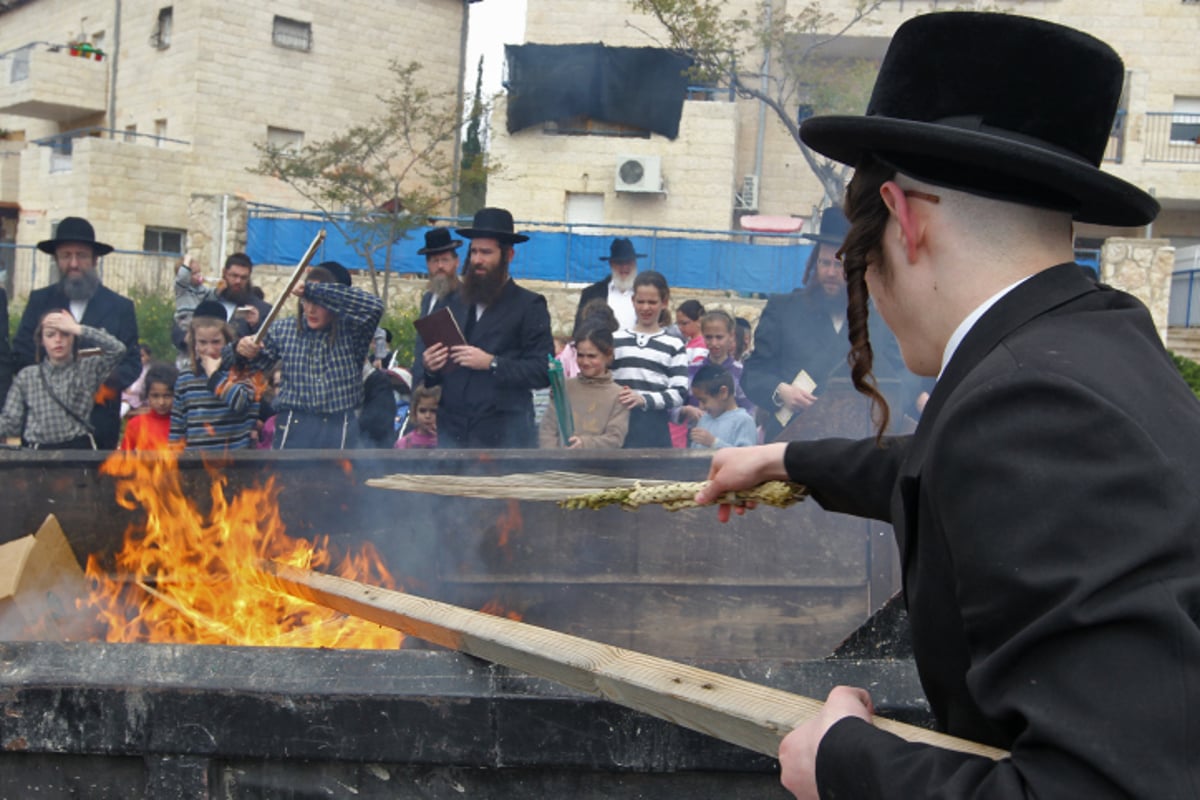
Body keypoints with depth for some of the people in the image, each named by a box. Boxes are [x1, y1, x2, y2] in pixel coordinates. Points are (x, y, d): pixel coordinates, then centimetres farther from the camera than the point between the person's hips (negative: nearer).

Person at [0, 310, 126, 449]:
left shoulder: (89, 369, 9)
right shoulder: (26, 376, 13)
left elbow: (117, 349, -7)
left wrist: (77, 328, -5)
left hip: (80, 449, 0)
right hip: (40, 451, 0)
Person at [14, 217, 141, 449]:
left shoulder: (120, 307, 7)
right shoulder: (39, 300, 10)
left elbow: (132, 362, 5)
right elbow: (21, 353, 6)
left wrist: (110, 385, -15)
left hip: (100, 425, 0)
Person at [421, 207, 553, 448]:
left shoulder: (529, 305, 1)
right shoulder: (456, 302, 17)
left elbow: (544, 371, -9)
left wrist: (492, 363, -18)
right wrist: (431, 367, 0)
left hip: (503, 437, -5)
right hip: (452, 432, 5)